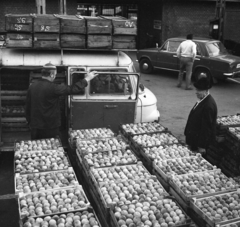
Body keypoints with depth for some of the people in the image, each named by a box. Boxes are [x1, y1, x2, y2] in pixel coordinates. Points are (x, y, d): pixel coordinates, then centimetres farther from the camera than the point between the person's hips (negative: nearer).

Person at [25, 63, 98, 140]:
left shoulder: (32, 86, 3)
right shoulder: (52, 88, -17)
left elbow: (27, 107, 9)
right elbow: (72, 89, -13)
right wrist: (87, 78, -1)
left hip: (35, 127, 6)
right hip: (49, 128, -6)